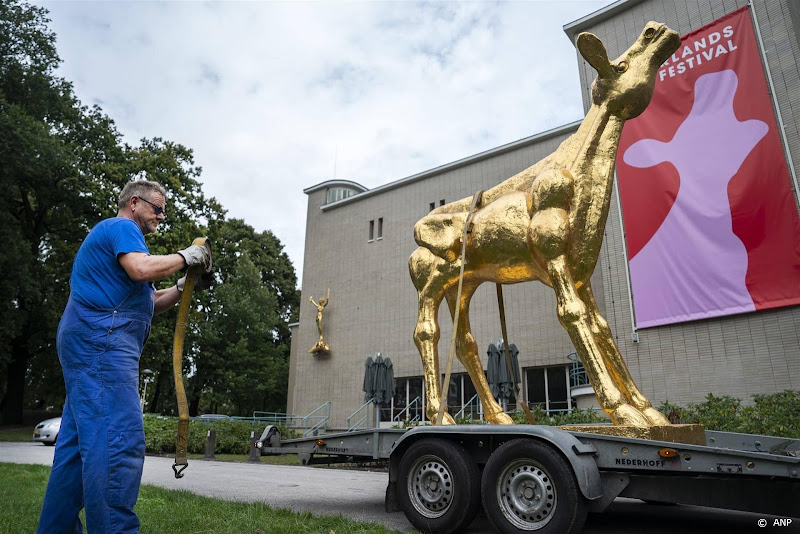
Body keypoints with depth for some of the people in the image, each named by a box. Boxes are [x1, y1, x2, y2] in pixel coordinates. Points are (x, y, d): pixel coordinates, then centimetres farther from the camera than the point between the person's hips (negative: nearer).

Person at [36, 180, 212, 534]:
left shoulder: (109, 235, 31)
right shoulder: (122, 226, 0)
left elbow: (148, 304, 27)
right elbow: (141, 269, -22)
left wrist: (185, 285, 13)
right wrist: (184, 257, -7)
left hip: (88, 344, 11)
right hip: (100, 338, -11)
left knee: (78, 444, 11)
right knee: (120, 442, -18)